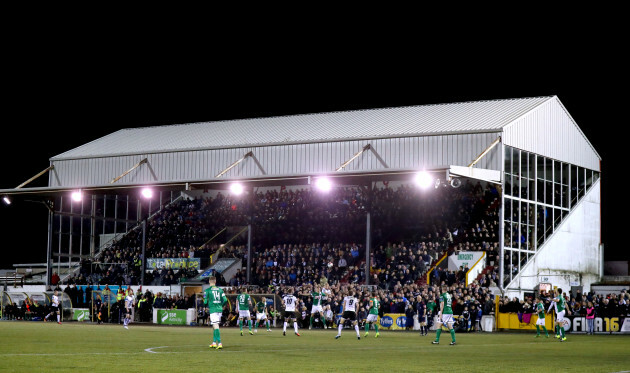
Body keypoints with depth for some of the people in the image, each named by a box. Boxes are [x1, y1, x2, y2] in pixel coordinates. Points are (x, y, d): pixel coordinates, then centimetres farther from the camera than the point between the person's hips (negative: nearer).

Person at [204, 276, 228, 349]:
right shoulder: (220, 289, 9)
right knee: (215, 326, 18)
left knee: (216, 326, -10)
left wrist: (207, 307, 14)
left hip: (213, 310, -5)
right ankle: (214, 342, 24)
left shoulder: (207, 290, -3)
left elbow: (205, 301, -6)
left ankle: (219, 343, -20)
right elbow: (225, 300, 3)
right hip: (220, 309, 5)